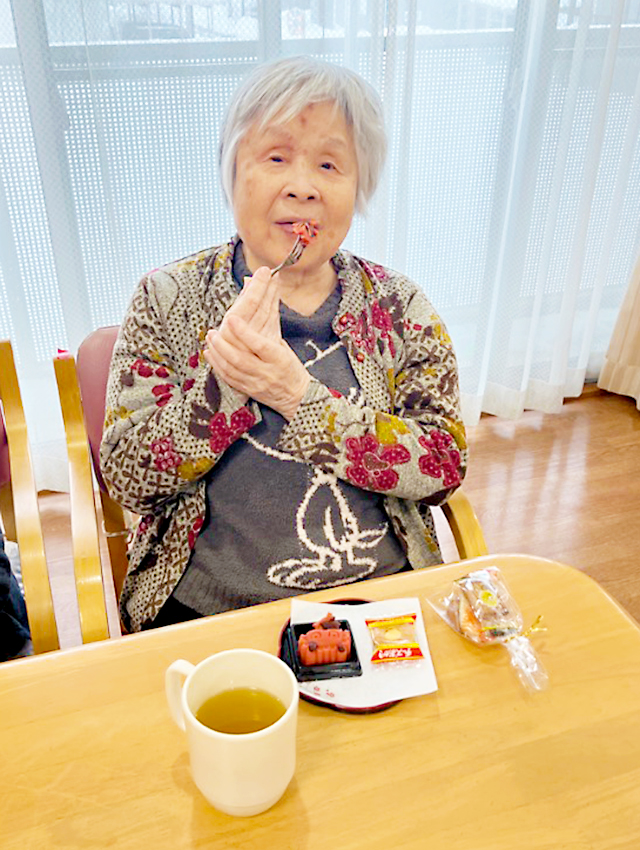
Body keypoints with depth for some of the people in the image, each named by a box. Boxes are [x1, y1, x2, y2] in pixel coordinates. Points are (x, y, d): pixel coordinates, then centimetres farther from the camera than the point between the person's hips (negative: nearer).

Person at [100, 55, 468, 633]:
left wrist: (300, 396, -18)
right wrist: (227, 379, -19)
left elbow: (445, 465, -6)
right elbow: (128, 477, -3)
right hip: (209, 614, -1)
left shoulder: (399, 306, 3)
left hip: (382, 602, 2)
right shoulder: (168, 299, 1)